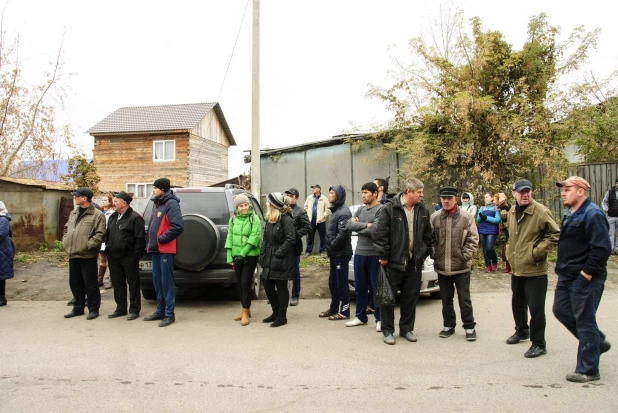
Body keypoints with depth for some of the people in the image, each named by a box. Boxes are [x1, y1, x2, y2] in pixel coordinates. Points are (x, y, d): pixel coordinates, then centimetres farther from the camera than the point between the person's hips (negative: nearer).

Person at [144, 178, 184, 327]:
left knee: (166, 281, -4)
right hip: (156, 249, 9)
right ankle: (160, 311, 25)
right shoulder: (156, 204, 16)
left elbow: (178, 226, -23)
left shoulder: (171, 204, -13)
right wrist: (150, 241, 13)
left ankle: (169, 314, 2)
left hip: (166, 250, -9)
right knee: (157, 281, 14)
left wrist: (162, 239, -17)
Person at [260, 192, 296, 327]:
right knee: (268, 286, 12)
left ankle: (282, 317, 14)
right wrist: (262, 255, 6)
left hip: (281, 261, -8)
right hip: (269, 260, 8)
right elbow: (265, 239, 15)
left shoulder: (286, 219, -15)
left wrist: (278, 253, -19)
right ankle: (276, 313, 29)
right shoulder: (269, 219, 12)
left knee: (281, 287, 2)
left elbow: (290, 239, -19)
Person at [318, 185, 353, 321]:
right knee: (333, 282, 16)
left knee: (342, 283, -2)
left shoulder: (344, 211, -15)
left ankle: (344, 312, 6)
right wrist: (329, 247, 9)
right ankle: (334, 308, 27)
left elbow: (343, 233, -24)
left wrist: (331, 246, -15)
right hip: (335, 253, 10)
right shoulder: (335, 209, 16)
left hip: (341, 254, -10)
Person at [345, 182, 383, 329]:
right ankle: (361, 316, 27)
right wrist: (365, 225, -13)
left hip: (375, 255, -6)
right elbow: (348, 225, -1)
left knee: (377, 288, 3)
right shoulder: (360, 210, 11)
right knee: (360, 287, 14)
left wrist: (357, 226, -7)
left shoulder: (381, 210, -9)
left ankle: (380, 319, 14)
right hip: (359, 253, 6)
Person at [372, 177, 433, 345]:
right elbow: (379, 234, -13)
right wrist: (383, 256, -12)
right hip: (393, 262, -5)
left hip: (414, 262, 5)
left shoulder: (422, 211, 7)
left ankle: (406, 329, 27)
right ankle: (387, 330, 17)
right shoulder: (389, 208, -12)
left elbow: (428, 235, 16)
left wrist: (424, 254, 10)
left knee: (411, 297, 13)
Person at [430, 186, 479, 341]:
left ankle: (469, 327, 22)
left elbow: (473, 240, -4)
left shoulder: (467, 217, -7)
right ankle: (449, 325, 29)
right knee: (446, 299, 15)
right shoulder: (434, 217, 1)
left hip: (461, 267, -3)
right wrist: (434, 254, -3)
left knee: (464, 299, 7)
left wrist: (465, 256, -11)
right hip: (442, 267, 3)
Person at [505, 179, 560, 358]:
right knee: (517, 303, 22)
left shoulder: (541, 212, -15)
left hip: (535, 270, -7)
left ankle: (538, 344, 11)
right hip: (516, 269, 7)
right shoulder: (512, 212, 8)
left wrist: (537, 251, -18)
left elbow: (555, 234, -14)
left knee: (536, 308, -2)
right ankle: (522, 331, 43)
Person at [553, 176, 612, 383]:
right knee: (561, 310, 15)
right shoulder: (574, 215, 15)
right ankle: (598, 342, 32)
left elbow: (602, 248, -23)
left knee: (584, 320, -1)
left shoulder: (592, 215, -17)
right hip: (568, 276, 10)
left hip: (585, 278, -10)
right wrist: (564, 269, 15)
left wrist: (587, 272, -21)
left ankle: (588, 370, 11)